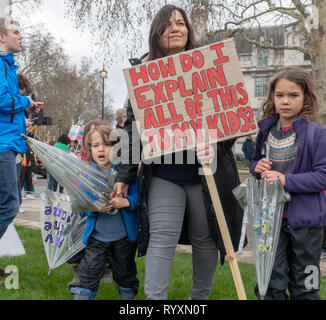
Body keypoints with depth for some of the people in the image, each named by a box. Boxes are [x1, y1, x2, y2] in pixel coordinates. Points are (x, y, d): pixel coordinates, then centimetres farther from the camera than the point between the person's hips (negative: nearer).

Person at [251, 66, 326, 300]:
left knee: (304, 286, 13)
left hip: (305, 220, -4)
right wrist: (258, 167, -4)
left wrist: (286, 180, -24)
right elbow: (256, 162, 19)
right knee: (272, 284, 12)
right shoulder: (267, 131, 4)